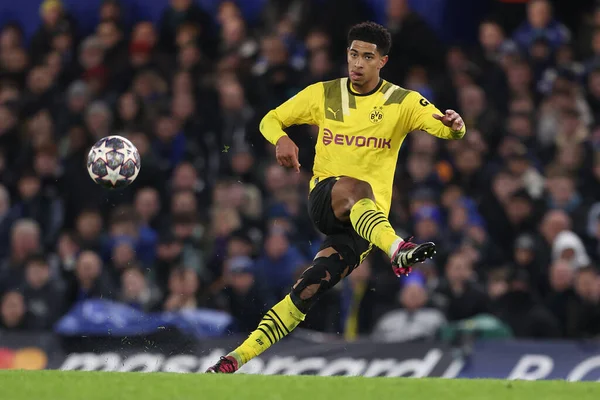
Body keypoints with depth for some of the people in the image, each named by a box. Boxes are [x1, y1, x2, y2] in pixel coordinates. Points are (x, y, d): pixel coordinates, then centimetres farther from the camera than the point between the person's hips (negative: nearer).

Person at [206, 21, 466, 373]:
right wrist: (281, 139, -10)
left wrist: (455, 126, -35)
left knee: (307, 292, -18)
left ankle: (239, 357, -20)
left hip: (368, 218, 0)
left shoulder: (403, 103, 3)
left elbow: (448, 131, -9)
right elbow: (271, 120, 15)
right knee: (353, 187, -36)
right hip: (324, 199, 0)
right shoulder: (324, 95, 9)